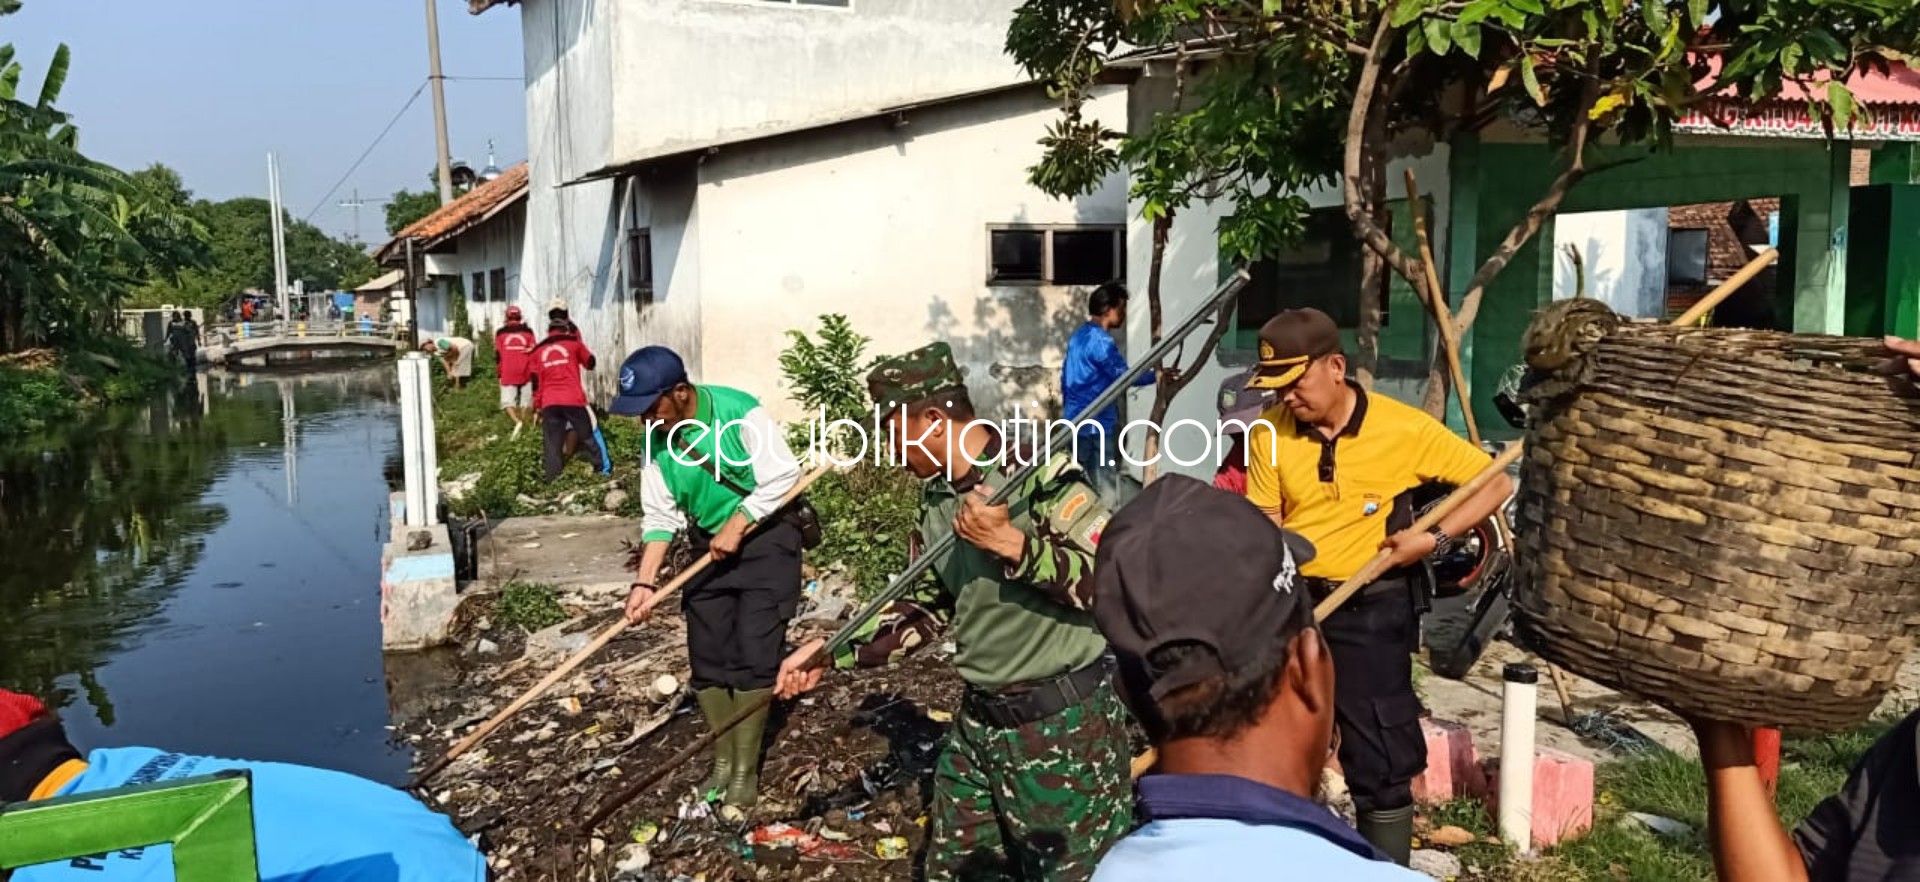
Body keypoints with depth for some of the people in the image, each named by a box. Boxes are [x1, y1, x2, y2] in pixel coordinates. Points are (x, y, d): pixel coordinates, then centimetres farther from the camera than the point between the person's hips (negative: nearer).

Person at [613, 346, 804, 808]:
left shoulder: (740, 412, -23)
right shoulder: (656, 438, -6)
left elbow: (783, 478, -21)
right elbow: (660, 516, -4)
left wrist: (736, 526, -21)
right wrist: (645, 582, -12)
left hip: (766, 539, -5)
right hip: (709, 547, 5)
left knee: (753, 656, -5)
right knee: (708, 658, 5)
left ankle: (746, 769, 7)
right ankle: (723, 761, 22)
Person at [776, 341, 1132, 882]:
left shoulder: (1042, 477, -18)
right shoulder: (936, 502, 6)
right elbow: (926, 609, 15)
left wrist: (1012, 543, -29)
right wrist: (833, 653, 8)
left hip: (1064, 722, -8)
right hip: (978, 721, 8)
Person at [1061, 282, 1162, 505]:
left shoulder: (1079, 336, 13)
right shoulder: (1100, 341, -17)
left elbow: (1065, 376, 18)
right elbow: (1125, 376, -17)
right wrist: (1156, 375, -7)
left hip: (1077, 423, 10)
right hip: (1097, 425, -10)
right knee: (1106, 493, -5)